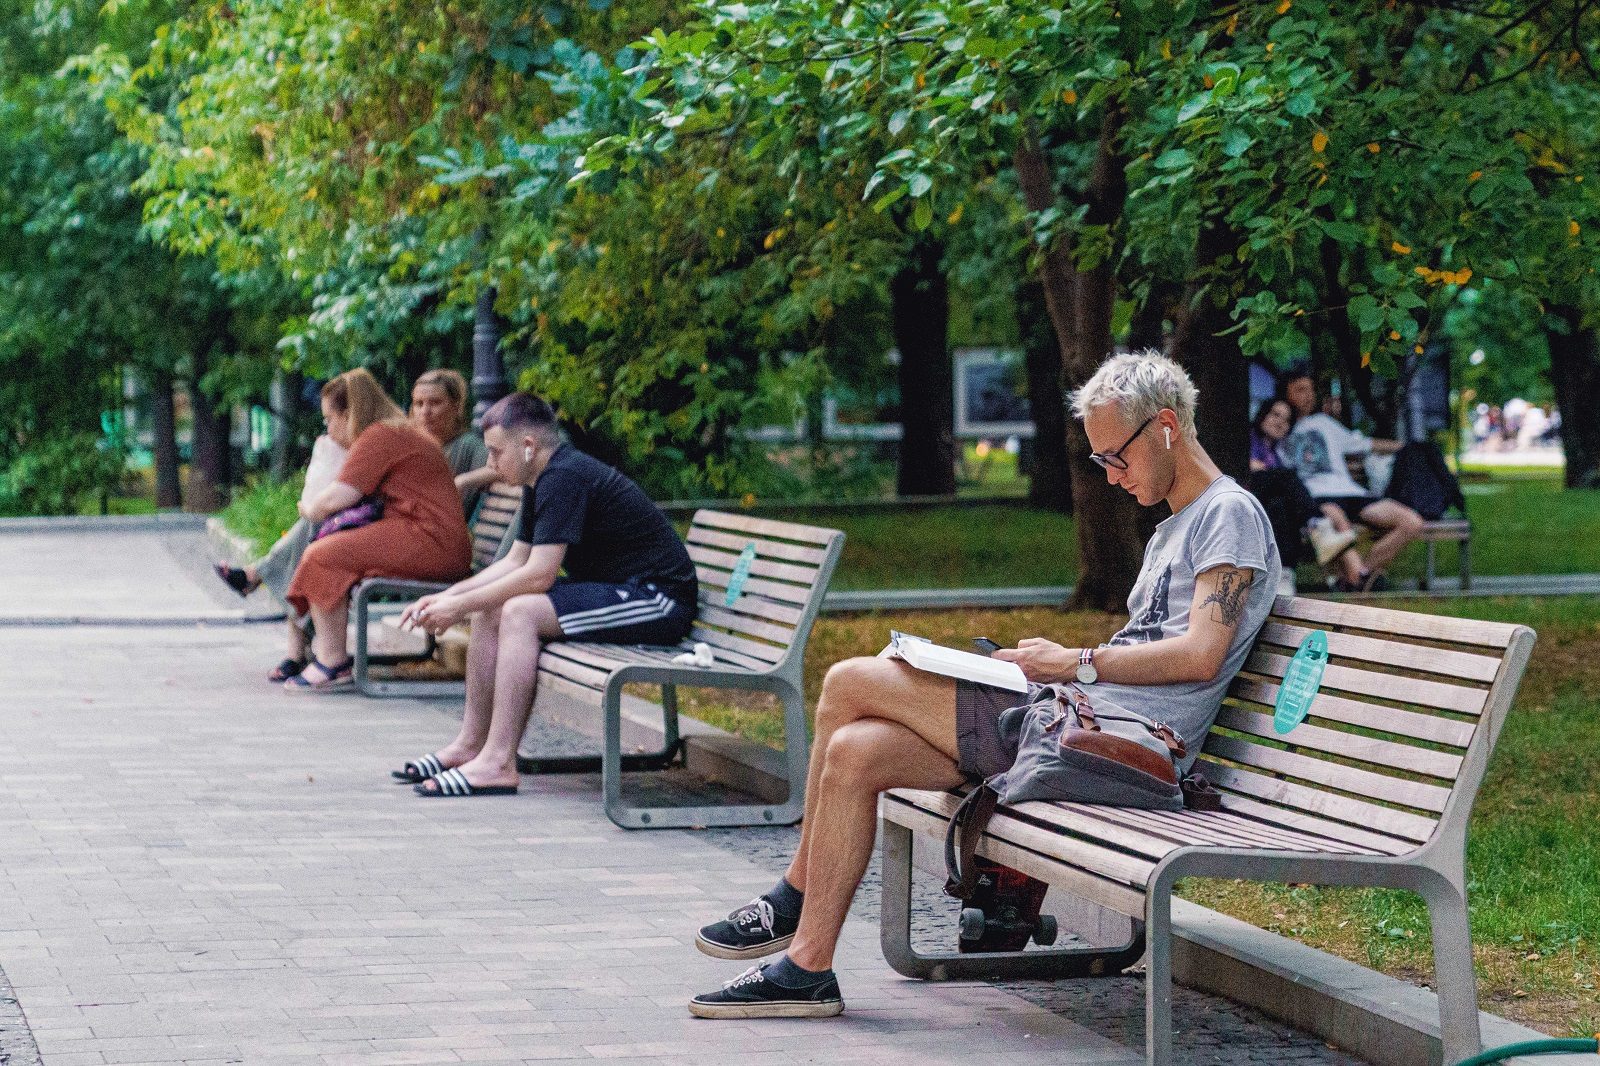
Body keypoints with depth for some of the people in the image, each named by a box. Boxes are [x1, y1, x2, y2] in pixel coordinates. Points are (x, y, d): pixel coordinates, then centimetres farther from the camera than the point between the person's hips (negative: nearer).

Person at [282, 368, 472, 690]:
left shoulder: (379, 436, -8)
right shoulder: (400, 432, 26)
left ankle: (331, 663, -9)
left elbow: (336, 499, -12)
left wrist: (309, 510, 8)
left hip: (428, 542, -11)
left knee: (323, 556, -12)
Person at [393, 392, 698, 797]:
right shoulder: (541, 482, 13)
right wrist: (448, 596, 5)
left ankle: (498, 764, -25)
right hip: (616, 592, 11)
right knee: (490, 609, 5)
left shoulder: (564, 478, -19)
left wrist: (461, 605, -15)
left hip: (657, 598, -11)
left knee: (520, 611, -25)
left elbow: (538, 575, -23)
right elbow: (515, 562, 17)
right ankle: (470, 743, 7)